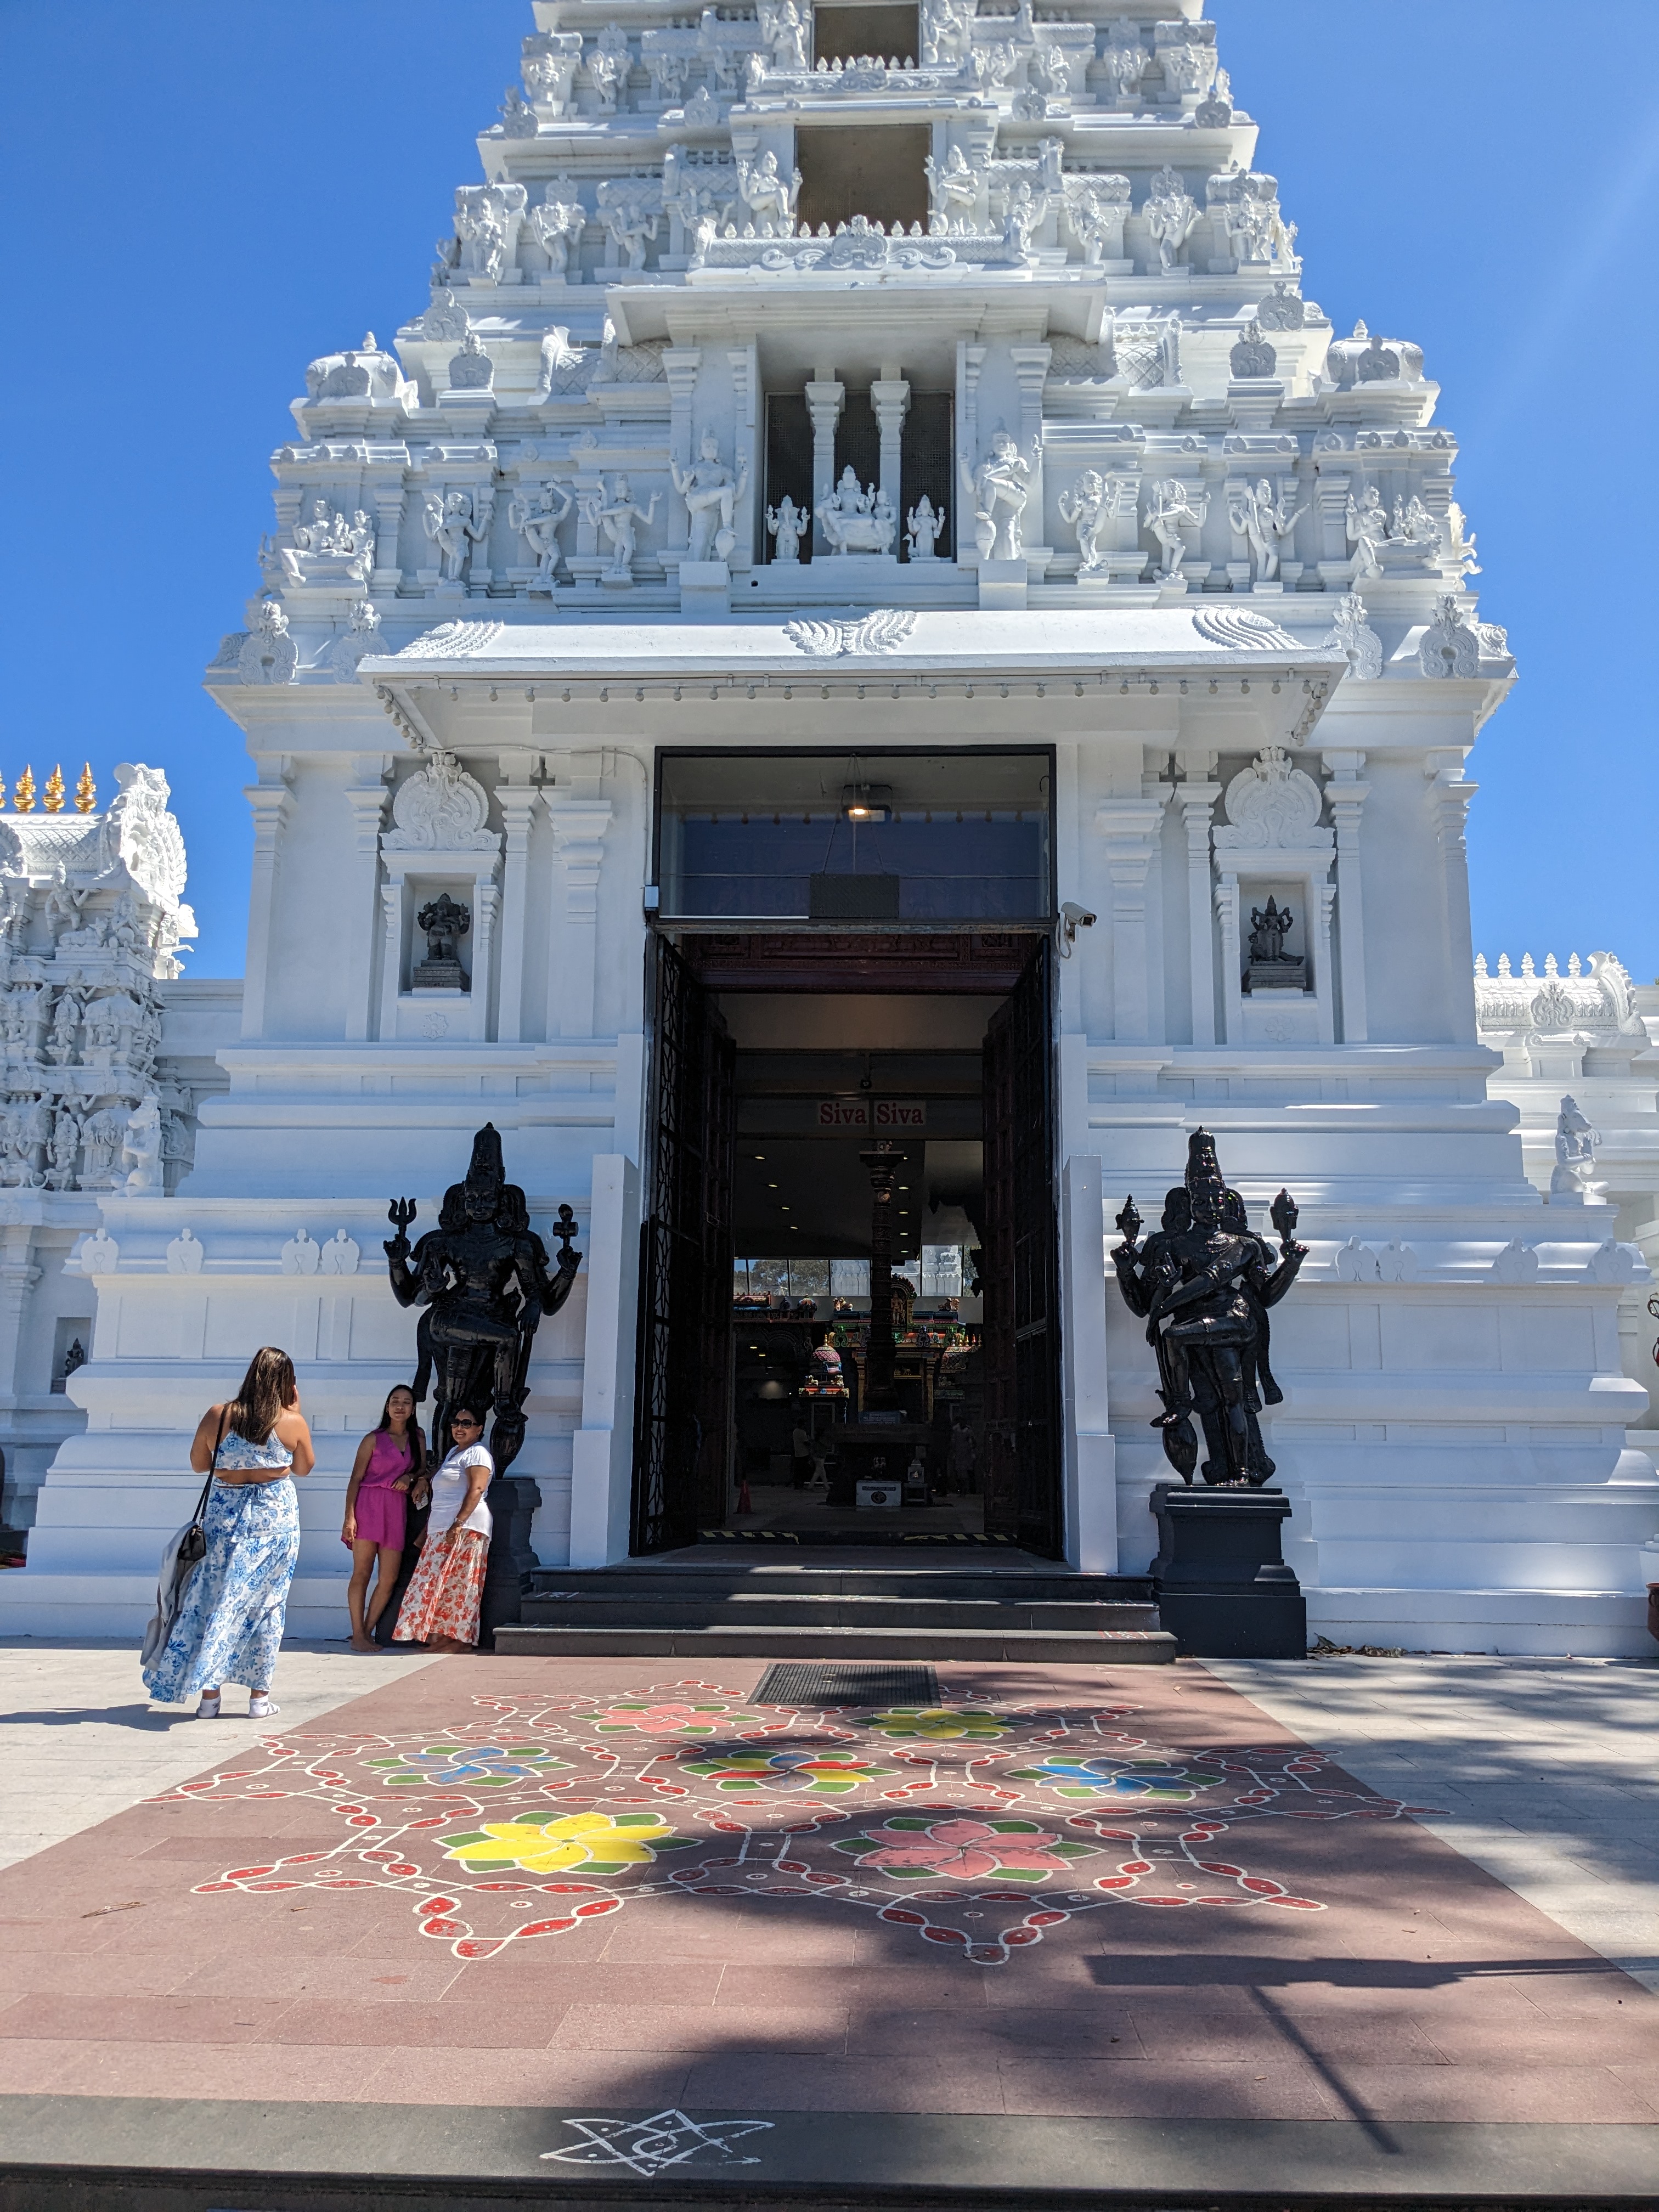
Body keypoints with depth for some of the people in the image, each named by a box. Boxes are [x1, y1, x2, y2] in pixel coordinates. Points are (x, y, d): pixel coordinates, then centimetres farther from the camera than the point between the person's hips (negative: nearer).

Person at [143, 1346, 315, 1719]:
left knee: (217, 1603, 9)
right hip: (276, 1518, -1)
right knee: (266, 1605, 7)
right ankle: (259, 1696, 11)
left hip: (224, 1518, 1)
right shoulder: (293, 1422, -8)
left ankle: (209, 1693, 8)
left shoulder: (216, 1416, -5)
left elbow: (199, 1464, 8)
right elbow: (304, 1468, 8)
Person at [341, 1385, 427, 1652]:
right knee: (362, 1573, -6)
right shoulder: (374, 1439, 3)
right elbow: (356, 1478, 0)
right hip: (369, 1505, -4)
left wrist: (410, 1477, -4)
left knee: (389, 1579, 0)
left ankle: (367, 1632, 10)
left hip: (397, 1509, 4)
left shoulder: (417, 1437, 14)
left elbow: (423, 1470, 19)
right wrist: (349, 1516, -9)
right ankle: (358, 1635, -1)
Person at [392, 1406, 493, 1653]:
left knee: (460, 1584, -9)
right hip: (441, 1529, 10)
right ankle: (440, 1637, 6)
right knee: (441, 1584, 5)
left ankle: (463, 1639, -8)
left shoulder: (477, 1453, -5)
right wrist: (427, 1529, 24)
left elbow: (476, 1490, -18)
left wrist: (459, 1523, -26)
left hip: (465, 1528, -10)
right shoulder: (454, 1452, 24)